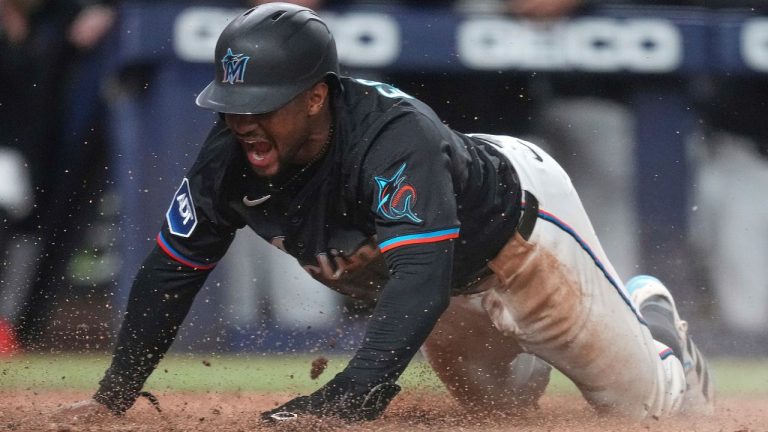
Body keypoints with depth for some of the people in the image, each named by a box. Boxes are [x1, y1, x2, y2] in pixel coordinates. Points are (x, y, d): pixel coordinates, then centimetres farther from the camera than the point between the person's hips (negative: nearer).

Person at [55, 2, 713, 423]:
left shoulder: (397, 137, -46)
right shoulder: (232, 156, -27)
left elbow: (421, 282, -57)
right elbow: (171, 269, -16)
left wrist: (347, 400, -68)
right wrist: (113, 396, -23)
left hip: (517, 219, -6)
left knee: (644, 400, 7)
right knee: (504, 403, 24)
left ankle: (649, 319, 39)